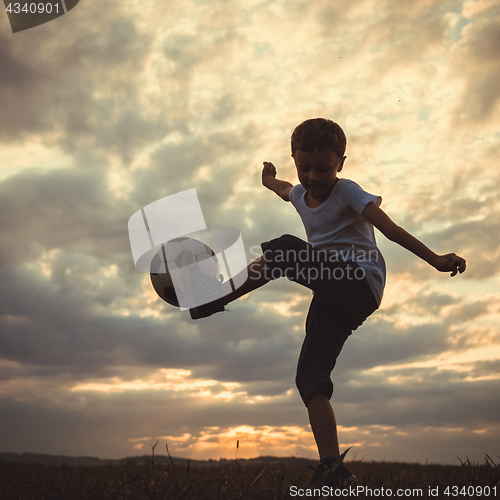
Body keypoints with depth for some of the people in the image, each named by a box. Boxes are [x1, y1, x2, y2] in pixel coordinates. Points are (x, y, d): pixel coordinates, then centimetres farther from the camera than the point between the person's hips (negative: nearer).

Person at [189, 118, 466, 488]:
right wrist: (269, 180, 64)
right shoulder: (301, 195, 16)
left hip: (361, 283, -7)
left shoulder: (347, 192, -5)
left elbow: (390, 228, -15)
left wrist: (436, 260, -26)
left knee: (285, 250, -26)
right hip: (334, 295, 8)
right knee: (310, 377, -6)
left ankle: (219, 297, -15)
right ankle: (332, 465, -7)